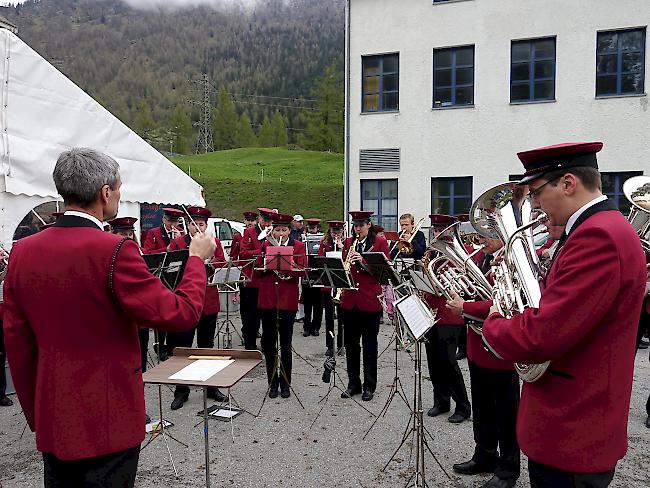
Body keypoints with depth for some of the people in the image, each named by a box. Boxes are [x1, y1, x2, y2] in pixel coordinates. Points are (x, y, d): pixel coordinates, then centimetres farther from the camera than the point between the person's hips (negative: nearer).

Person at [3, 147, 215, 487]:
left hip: (52, 425, 6)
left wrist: (35, 414, 15)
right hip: (107, 422, -6)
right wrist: (197, 258, -4)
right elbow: (181, 314, -20)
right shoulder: (114, 251, -22)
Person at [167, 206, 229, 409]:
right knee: (182, 347, 4)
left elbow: (223, 266, 2)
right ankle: (181, 391, 17)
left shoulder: (215, 242, 8)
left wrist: (212, 261, -17)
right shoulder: (177, 243, 1)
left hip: (209, 301, 2)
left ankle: (211, 387, 26)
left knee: (207, 346, 14)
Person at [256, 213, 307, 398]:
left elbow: (303, 271, -7)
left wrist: (289, 265, -23)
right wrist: (270, 265, -13)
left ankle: (285, 383, 19)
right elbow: (258, 271, 6)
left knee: (286, 343, 6)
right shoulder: (266, 245, 10)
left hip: (288, 299, -2)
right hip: (267, 299, 2)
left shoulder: (298, 246, 3)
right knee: (268, 341, 6)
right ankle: (272, 382, 20)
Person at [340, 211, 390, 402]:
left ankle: (369, 386, 18)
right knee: (350, 343, 10)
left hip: (370, 299, -4)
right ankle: (353, 384, 23)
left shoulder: (380, 242, -1)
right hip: (350, 300, 4)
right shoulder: (348, 242, 11)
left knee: (370, 345, 6)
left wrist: (362, 261, -19)